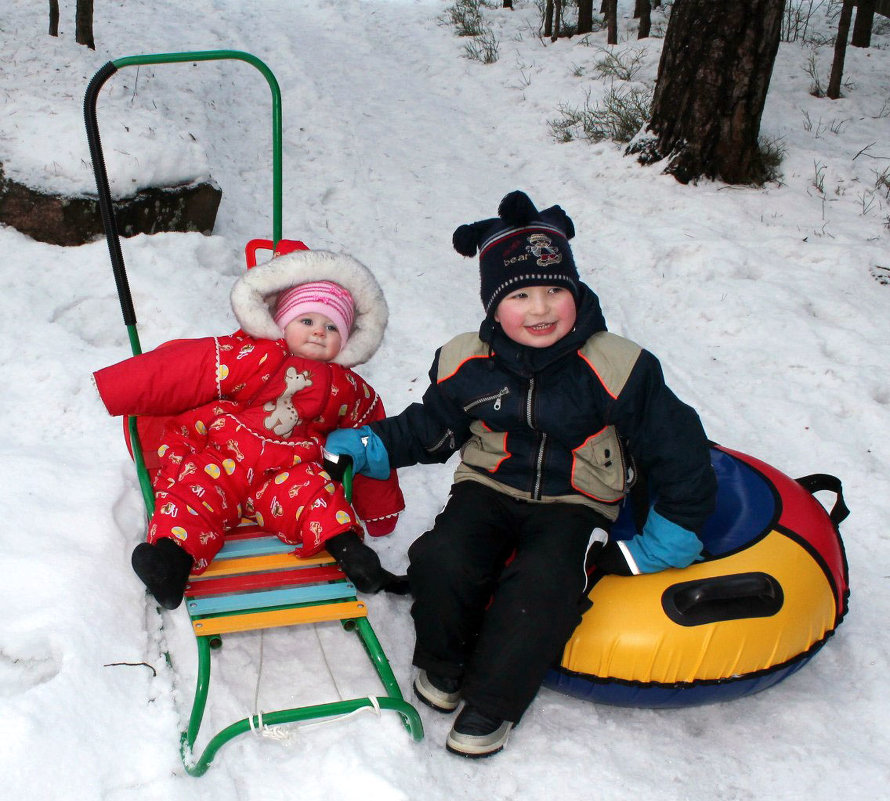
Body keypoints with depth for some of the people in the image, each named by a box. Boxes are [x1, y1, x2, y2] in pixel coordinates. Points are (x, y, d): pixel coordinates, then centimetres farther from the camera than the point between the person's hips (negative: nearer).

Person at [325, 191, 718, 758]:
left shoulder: (618, 369, -12)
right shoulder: (467, 365, -3)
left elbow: (679, 450, -4)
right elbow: (429, 429, 13)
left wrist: (666, 542, -5)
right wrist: (368, 445, -3)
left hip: (573, 504, -2)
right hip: (490, 488, 2)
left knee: (542, 584, -32)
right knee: (442, 560, -26)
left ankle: (491, 701, -8)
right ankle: (442, 664, 6)